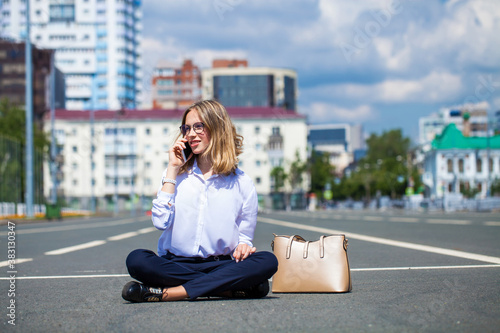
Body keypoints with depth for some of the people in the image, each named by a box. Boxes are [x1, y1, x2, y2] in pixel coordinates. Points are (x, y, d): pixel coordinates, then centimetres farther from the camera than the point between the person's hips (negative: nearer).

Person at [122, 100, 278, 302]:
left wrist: (242, 247, -14)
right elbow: (161, 221, -6)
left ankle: (166, 293, -32)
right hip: (176, 264, 0)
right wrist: (172, 170, -2)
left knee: (267, 261, -29)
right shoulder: (177, 174, 10)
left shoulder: (242, 184, 7)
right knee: (137, 260, -31)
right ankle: (230, 287, -28)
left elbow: (245, 236, 10)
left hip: (220, 265, 0)